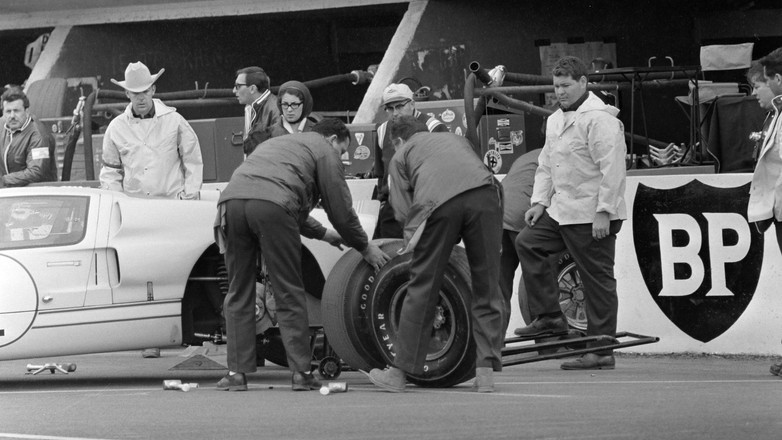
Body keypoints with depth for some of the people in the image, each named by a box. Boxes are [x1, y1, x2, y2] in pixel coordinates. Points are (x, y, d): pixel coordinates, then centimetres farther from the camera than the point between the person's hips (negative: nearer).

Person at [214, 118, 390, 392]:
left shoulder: (278, 143, 40)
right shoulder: (324, 150, 19)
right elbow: (340, 209, 16)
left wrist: (322, 233, 55)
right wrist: (365, 248, 28)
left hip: (231, 201, 6)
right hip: (270, 206, -6)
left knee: (239, 294, 11)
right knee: (289, 295, 3)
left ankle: (237, 372, 6)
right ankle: (300, 372, 1)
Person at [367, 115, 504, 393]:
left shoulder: (401, 156, 29)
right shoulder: (455, 139, 40)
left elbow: (402, 210, 16)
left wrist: (413, 236, 27)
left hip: (438, 203, -2)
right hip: (484, 193, 2)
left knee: (422, 289, 6)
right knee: (486, 287, 9)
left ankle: (399, 373, 12)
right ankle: (486, 372, 5)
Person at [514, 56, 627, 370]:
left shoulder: (599, 119, -13)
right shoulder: (555, 120, 17)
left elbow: (612, 168, -19)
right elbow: (546, 165, 23)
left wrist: (604, 211, -22)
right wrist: (539, 201, 10)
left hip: (592, 216, -9)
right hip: (561, 211, 10)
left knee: (597, 279, -5)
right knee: (527, 242, 5)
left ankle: (601, 350, 0)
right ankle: (549, 317, 10)